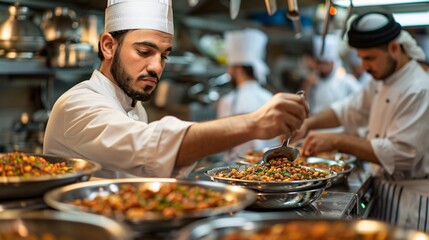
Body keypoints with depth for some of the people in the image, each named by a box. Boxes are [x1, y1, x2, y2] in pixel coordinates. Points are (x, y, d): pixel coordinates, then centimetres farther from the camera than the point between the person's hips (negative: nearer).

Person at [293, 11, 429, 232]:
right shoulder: (381, 83, 7)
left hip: (410, 200, -8)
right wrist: (307, 124, -4)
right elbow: (349, 111, 14)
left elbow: (400, 153, -28)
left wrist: (337, 141, -29)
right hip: (385, 190, 8)